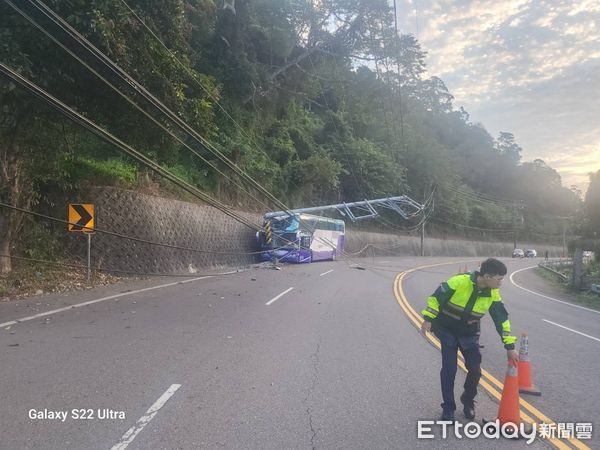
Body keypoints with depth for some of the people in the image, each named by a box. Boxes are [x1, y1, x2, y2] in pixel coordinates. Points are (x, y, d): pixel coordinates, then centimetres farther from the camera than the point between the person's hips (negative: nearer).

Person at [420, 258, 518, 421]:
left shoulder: (493, 294, -12)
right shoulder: (459, 281, -29)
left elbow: (502, 319, -3)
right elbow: (437, 297, -18)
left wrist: (510, 346, -2)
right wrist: (428, 319, -19)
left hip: (469, 334, 4)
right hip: (446, 330, -4)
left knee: (475, 369, -2)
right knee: (449, 369, -6)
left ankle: (468, 401, 26)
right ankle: (448, 408, 11)